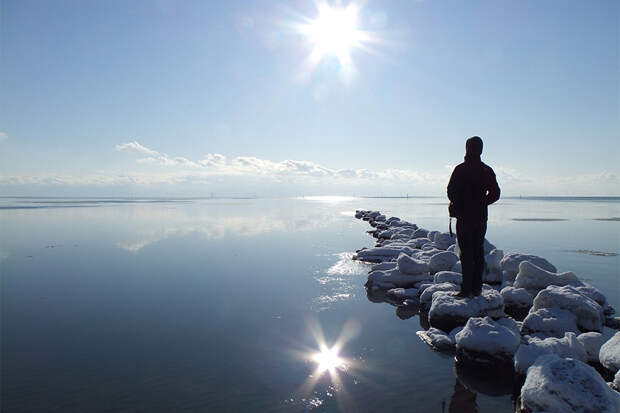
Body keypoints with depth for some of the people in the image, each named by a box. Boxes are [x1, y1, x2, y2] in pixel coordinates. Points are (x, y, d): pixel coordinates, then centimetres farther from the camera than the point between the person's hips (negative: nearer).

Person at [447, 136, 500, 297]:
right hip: (481, 217, 5)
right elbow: (495, 194, 9)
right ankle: (477, 288, 15)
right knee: (478, 252, 10)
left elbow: (451, 192, -9)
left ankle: (467, 289, -3)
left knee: (466, 253, -3)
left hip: (464, 217, -5)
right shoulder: (487, 170, 7)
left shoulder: (460, 169, -8)